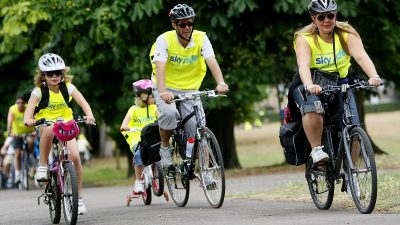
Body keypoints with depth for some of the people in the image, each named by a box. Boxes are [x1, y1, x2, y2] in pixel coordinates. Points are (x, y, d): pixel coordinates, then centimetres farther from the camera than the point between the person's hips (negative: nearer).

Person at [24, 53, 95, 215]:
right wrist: (28, 120, -47)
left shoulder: (68, 87, -5)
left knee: (75, 157, -18)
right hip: (45, 125, -2)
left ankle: (78, 197, -3)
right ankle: (42, 165, -22)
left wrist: (89, 116, -38)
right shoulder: (39, 91, -10)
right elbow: (30, 107, -25)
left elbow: (83, 102, -17)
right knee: (49, 130, -41)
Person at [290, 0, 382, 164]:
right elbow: (303, 65, -31)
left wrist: (373, 76, -45)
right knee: (313, 107, -37)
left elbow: (361, 56, -25)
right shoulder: (304, 39, -13)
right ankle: (316, 149, -20)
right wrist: (309, 86, -52)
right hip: (312, 85, -2)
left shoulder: (346, 34, -8)